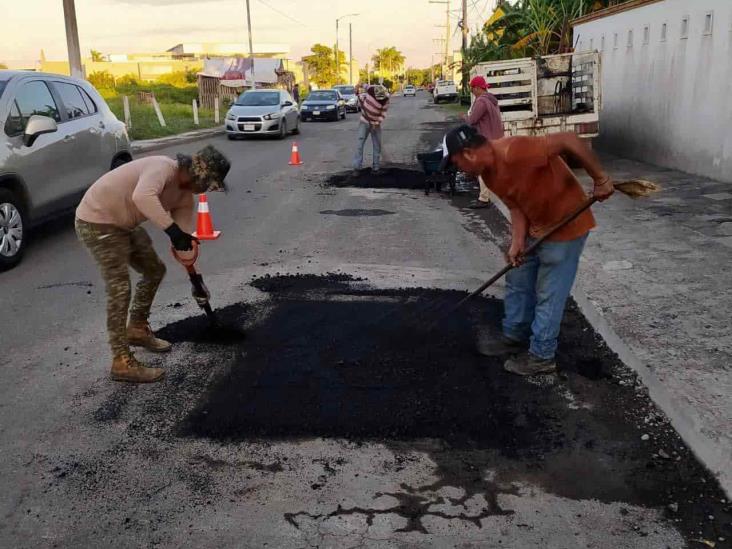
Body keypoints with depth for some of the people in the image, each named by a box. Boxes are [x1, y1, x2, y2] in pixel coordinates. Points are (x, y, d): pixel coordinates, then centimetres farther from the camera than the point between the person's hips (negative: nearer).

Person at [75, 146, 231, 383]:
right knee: (119, 289, -13)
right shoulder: (162, 167, -26)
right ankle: (122, 362, -6)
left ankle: (137, 329, 33)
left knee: (155, 270, 17)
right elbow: (142, 197, -48)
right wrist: (172, 229, -50)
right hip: (97, 221, -10)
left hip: (124, 224, 10)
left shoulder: (185, 195, 1)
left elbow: (185, 239, 2)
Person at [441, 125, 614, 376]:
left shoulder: (513, 152, -31)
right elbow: (516, 205, 0)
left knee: (549, 295, 1)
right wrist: (517, 243, -13)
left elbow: (569, 140, -32)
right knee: (517, 281, 18)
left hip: (566, 225, -9)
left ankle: (542, 356, 15)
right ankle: (514, 336, 35)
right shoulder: (488, 172, -2)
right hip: (536, 227, 9)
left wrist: (600, 178, -27)